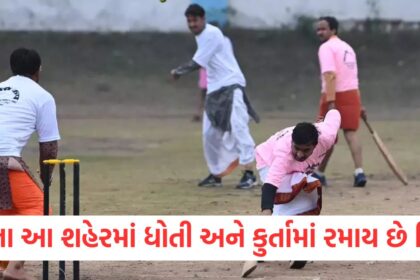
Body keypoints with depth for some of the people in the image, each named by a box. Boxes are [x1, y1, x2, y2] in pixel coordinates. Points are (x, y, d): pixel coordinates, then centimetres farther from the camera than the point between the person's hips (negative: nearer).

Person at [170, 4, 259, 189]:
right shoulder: (201, 36, 13)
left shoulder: (212, 34, -15)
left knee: (237, 128, -18)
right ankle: (216, 175, 21)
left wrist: (178, 71, -2)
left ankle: (249, 174, -20)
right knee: (209, 133, 9)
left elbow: (197, 63, -15)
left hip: (231, 85, -10)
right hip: (214, 89, 10)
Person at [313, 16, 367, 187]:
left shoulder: (326, 47, -8)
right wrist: (359, 106, 21)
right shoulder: (347, 47, 19)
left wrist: (331, 103, -26)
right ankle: (359, 172, -16)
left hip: (334, 96, -6)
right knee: (351, 133, 0)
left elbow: (330, 75, -20)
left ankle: (319, 174, 16)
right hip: (353, 94, 6)